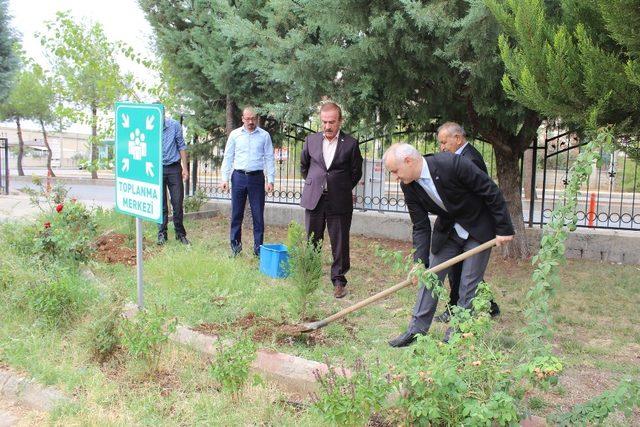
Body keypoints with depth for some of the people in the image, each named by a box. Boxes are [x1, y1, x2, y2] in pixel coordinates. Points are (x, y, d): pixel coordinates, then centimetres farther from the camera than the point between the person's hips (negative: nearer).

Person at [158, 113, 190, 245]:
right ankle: (162, 234, 14)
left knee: (178, 203, 4)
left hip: (174, 168, 0)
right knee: (161, 204, 4)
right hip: (157, 169, 0)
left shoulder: (175, 125, -3)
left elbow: (181, 146, 3)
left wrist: (185, 168, 0)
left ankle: (180, 233, 16)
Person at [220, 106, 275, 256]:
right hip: (238, 177, 1)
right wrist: (225, 178, 1)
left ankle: (258, 248, 10)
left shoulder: (264, 135, 4)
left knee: (258, 215, 2)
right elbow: (228, 157, 8)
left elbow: (269, 159, 4)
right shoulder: (235, 134, 6)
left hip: (257, 178, -1)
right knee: (236, 213, 5)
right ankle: (235, 245, 17)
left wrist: (270, 180, -3)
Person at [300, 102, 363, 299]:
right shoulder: (311, 140, 3)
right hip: (313, 200, 3)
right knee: (311, 242, 11)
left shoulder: (350, 144, -5)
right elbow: (304, 166, 18)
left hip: (339, 202, -2)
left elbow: (356, 172, 5)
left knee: (340, 244, 4)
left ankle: (339, 280, 16)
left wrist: (342, 189, 9)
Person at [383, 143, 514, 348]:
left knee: (469, 285, -2)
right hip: (447, 229, 5)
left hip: (479, 228, -5)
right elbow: (420, 227, -7)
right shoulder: (408, 186, -13)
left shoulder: (452, 163, -32)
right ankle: (416, 329, 13)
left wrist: (504, 229, -17)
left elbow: (491, 191, -23)